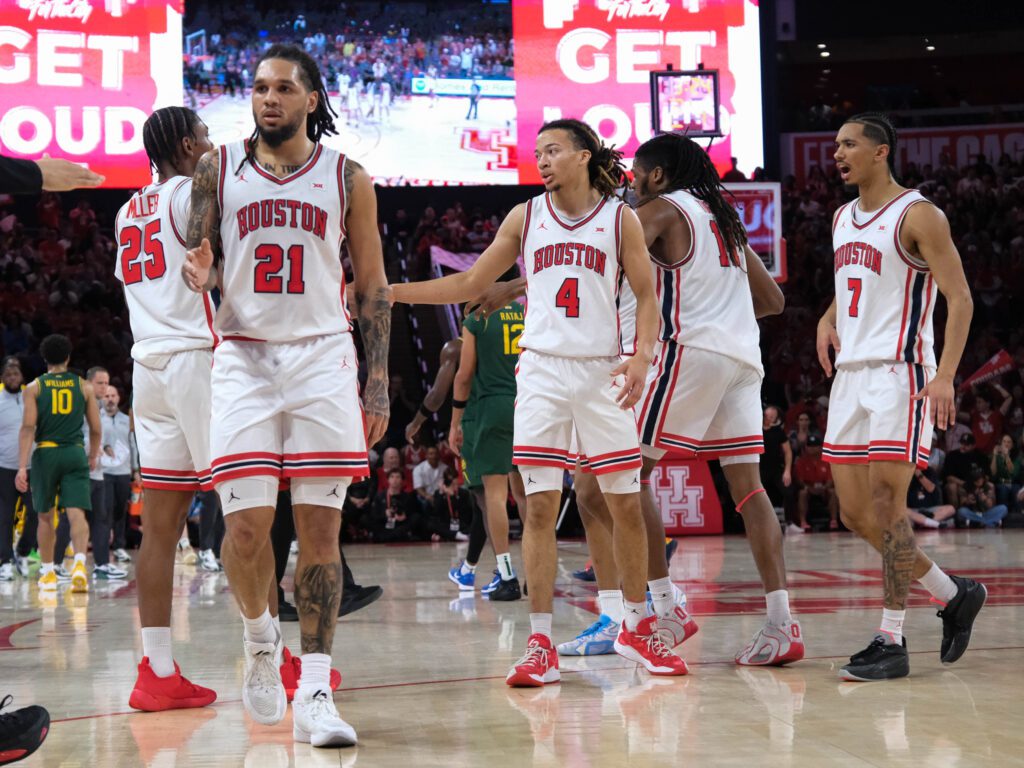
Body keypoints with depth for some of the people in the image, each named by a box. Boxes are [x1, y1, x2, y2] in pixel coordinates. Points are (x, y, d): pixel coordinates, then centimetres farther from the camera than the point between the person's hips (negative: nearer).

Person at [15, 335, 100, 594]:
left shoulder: (34, 387, 2)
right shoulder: (84, 387, 6)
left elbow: (28, 427, -8)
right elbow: (95, 428, 7)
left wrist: (22, 466, -11)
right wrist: (94, 455, 25)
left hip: (45, 454, 0)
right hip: (75, 453, 0)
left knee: (45, 516, 14)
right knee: (76, 513, -7)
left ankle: (47, 573, 21)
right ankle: (79, 564, -29)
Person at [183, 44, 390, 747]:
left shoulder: (347, 177, 7)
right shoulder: (219, 169, 9)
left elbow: (374, 286, 9)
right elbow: (202, 261, 14)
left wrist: (377, 385, 1)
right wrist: (199, 274, -13)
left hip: (323, 358, 0)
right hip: (244, 357, 1)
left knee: (320, 527, -5)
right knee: (247, 525, -8)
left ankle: (315, 693, -3)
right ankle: (260, 637, 21)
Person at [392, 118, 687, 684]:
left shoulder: (620, 219, 3)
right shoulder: (525, 218, 8)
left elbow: (646, 296, 3)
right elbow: (468, 285, 12)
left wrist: (642, 355, -13)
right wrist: (392, 291, 5)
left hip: (602, 372, -1)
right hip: (542, 369, 1)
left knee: (626, 504, 4)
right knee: (540, 506, -5)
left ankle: (636, 628, 21)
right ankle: (540, 644, -1)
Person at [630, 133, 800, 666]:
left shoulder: (659, 210, 2)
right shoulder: (724, 217, 24)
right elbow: (772, 299, 27)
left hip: (692, 350, -8)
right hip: (744, 356, 8)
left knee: (631, 469, 0)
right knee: (746, 483, 3)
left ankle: (664, 606, -5)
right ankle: (782, 624, -6)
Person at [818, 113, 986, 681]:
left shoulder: (917, 215, -8)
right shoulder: (842, 219, 16)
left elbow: (960, 299, -12)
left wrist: (945, 376, -22)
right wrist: (827, 320, 10)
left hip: (899, 373, -8)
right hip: (850, 376, 8)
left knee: (885, 506, -11)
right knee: (855, 512, 7)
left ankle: (891, 640, -4)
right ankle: (954, 595, 23)